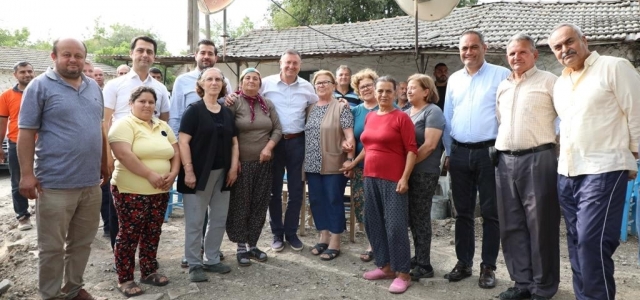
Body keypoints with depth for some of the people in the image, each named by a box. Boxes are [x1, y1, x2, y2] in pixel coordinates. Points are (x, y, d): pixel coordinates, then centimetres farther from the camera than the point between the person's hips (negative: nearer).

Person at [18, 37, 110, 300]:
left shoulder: (93, 87, 12)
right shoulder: (40, 86, -5)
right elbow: (26, 132, -8)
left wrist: (104, 162, 18)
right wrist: (27, 173, -14)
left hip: (90, 182, 6)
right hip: (55, 183, -5)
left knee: (82, 242, 16)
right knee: (52, 247, 5)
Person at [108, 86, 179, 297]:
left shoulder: (163, 126, 13)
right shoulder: (124, 124, -8)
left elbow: (175, 153, 11)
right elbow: (124, 155, -21)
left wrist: (172, 174, -7)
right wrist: (150, 175, -22)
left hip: (160, 192, 6)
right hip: (131, 192, -6)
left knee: (152, 233, 14)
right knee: (129, 235, 1)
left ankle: (149, 272, 28)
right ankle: (124, 279, 13)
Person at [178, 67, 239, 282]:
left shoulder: (227, 113, 12)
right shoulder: (194, 110, -6)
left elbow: (234, 142, 14)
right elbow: (183, 142, -12)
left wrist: (234, 167, 3)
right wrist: (188, 170, -18)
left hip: (222, 173, 6)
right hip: (199, 173, -6)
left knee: (219, 219, 12)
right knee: (195, 221, 1)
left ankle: (212, 260, 25)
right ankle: (194, 264, 11)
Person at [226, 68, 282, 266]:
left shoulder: (268, 104, 9)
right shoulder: (234, 103, -5)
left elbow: (277, 129, 9)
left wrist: (268, 148, -7)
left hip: (264, 163, 4)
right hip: (241, 162, -4)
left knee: (260, 205, 8)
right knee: (240, 205, 1)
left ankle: (253, 245, 19)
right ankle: (241, 247, 12)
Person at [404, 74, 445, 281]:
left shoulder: (433, 112, -7)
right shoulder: (405, 113, 16)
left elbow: (429, 145, -16)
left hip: (424, 172, -7)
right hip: (407, 171, 7)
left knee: (420, 217, -2)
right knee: (412, 216, 11)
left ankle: (424, 266, 6)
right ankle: (418, 258, 23)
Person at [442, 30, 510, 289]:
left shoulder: (501, 75, -2)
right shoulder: (454, 79, 12)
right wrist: (448, 152, 12)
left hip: (489, 151, -4)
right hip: (459, 153, 4)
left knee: (490, 212, 3)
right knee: (463, 212, 11)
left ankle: (488, 267, 14)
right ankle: (463, 262, 23)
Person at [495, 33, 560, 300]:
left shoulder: (548, 81, 0)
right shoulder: (502, 87, 17)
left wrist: (554, 142, -8)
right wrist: (499, 147, 15)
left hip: (537, 159, -6)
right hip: (505, 161, 6)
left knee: (540, 225, -1)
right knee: (511, 225, 9)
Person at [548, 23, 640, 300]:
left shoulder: (614, 67, -6)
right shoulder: (560, 84, 16)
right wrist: (565, 157, 17)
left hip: (603, 170, -7)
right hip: (567, 173, 7)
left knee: (592, 242, -12)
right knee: (576, 243, 11)